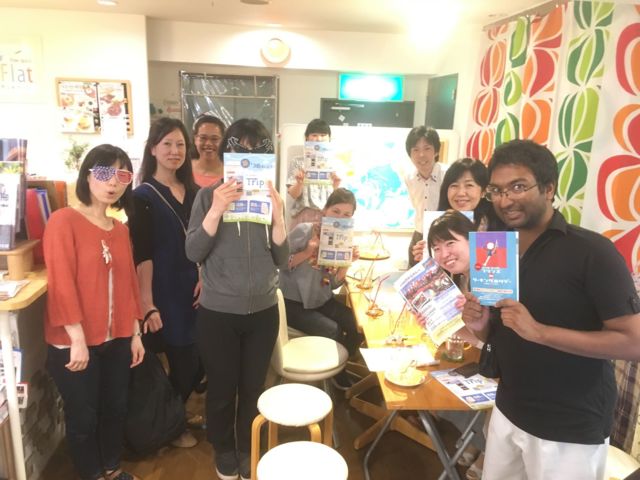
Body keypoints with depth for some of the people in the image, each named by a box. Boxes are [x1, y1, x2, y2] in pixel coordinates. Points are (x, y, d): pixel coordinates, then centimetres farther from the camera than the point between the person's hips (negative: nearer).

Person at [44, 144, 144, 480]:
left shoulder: (120, 229, 8)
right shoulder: (63, 221, -12)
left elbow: (129, 282, 9)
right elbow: (61, 283, -17)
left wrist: (135, 332, 10)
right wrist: (77, 339, -18)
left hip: (116, 340, 6)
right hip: (74, 343, -6)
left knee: (116, 410, 19)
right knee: (83, 418, 11)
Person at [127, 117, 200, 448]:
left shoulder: (192, 192, 9)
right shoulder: (144, 196, -8)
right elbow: (142, 255, -13)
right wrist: (148, 305, -17)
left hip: (194, 289, 6)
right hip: (165, 293, -5)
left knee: (199, 360, 11)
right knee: (183, 363, 3)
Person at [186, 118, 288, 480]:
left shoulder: (273, 198, 0)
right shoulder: (209, 196, -6)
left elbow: (282, 260, -3)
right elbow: (193, 253, -13)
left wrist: (278, 216, -18)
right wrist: (217, 210, -25)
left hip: (263, 312, 2)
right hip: (218, 313, -2)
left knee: (254, 387, 15)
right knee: (222, 388, 13)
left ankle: (248, 450, 39)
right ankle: (224, 450, 39)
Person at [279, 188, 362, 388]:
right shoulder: (304, 231, -15)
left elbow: (334, 284, 1)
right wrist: (307, 253, -26)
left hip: (321, 299, 6)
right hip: (293, 301, -6)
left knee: (357, 324, -9)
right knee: (331, 330, -20)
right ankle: (335, 373, 8)